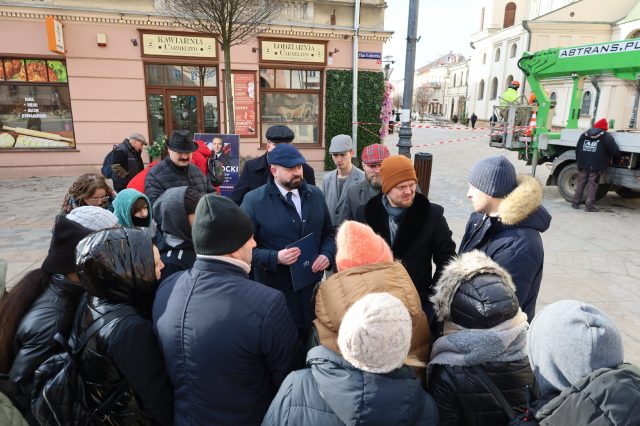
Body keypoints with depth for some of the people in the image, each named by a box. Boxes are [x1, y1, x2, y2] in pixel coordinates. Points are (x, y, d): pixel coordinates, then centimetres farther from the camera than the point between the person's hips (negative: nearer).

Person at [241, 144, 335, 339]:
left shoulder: (315, 195, 7)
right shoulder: (254, 200, -8)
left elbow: (328, 233, 16)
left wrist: (327, 255, -5)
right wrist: (275, 258, -22)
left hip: (313, 288, 4)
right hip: (276, 294, -4)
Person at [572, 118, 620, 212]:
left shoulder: (584, 135, 14)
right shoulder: (606, 136, 0)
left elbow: (577, 149, 16)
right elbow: (614, 150, -4)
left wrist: (578, 161, 21)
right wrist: (617, 158, 15)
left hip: (583, 165, 4)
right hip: (596, 166, -4)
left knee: (580, 183, 10)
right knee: (592, 185, -2)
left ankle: (576, 202, 11)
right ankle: (589, 205, -3)